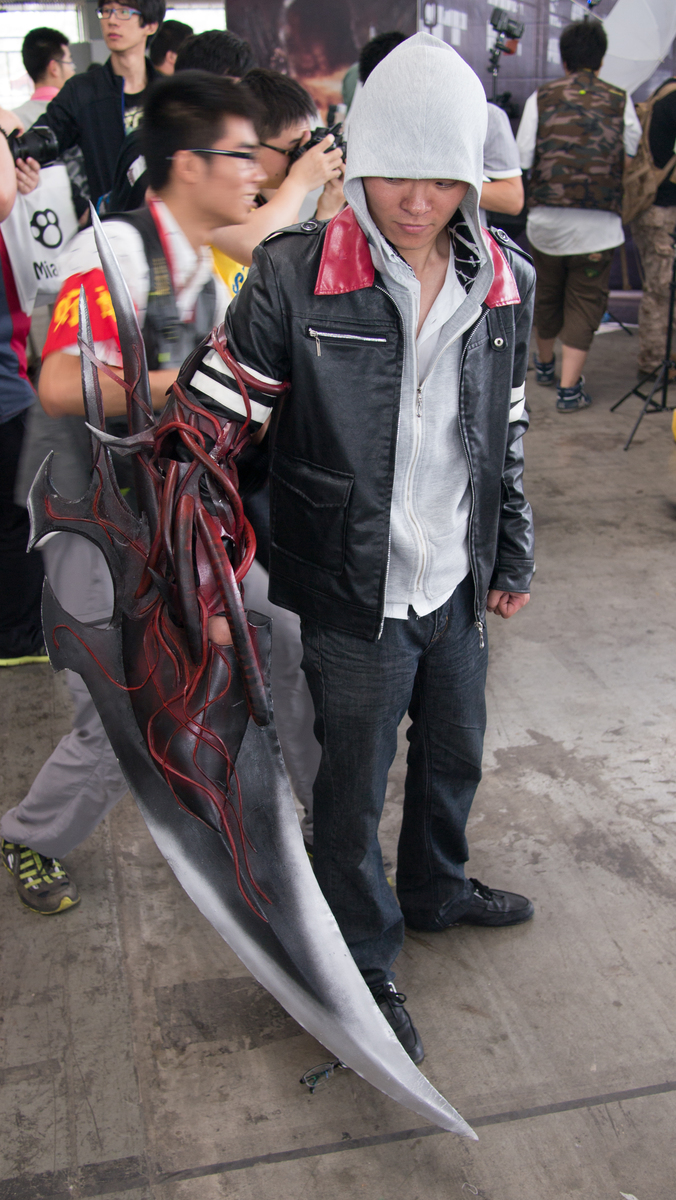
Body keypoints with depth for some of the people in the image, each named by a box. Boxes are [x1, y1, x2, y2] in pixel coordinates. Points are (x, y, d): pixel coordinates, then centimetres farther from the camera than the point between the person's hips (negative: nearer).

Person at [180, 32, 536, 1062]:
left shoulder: (505, 282, -2)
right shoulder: (295, 274, -16)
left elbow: (508, 437, 9)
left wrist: (512, 556, 12)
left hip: (458, 586, 5)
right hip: (354, 596, -5)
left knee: (455, 752, 25)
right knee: (354, 785, 12)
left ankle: (435, 891, 55)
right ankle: (362, 957, 38)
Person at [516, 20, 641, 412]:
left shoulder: (541, 98, 2)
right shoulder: (621, 101, 2)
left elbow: (522, 158, -1)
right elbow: (635, 156, 3)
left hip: (547, 217, 2)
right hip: (599, 222, -1)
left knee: (547, 293, 19)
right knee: (585, 301, 5)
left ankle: (545, 364, 40)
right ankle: (569, 388, -2)